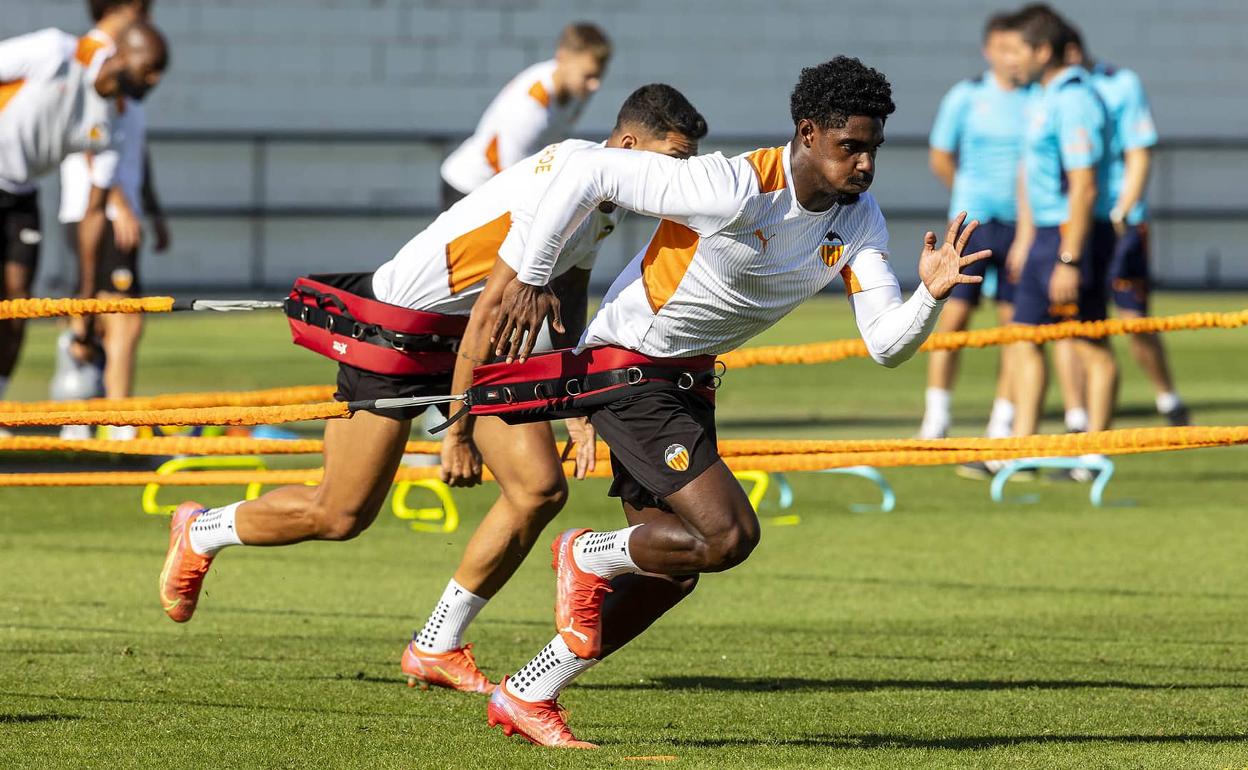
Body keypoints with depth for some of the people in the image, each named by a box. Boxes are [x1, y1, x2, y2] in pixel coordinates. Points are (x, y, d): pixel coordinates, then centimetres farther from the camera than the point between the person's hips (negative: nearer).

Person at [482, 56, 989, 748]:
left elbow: (886, 343, -7)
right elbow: (589, 172, -24)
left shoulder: (860, 222, -4)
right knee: (728, 534, -19)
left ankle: (525, 697, 23)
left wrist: (929, 294, -27)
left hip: (687, 382, 9)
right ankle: (589, 558, 7)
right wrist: (532, 278, -20)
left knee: (670, 572, 11)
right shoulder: (733, 190, -27)